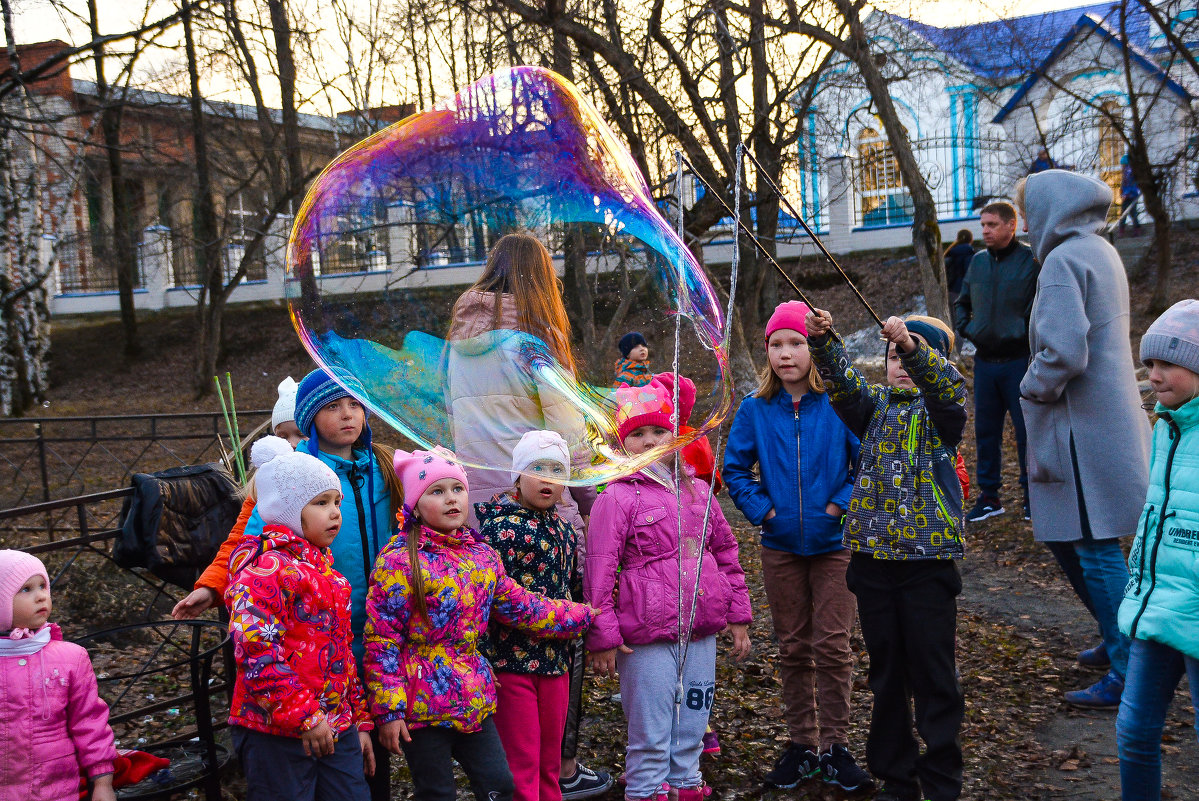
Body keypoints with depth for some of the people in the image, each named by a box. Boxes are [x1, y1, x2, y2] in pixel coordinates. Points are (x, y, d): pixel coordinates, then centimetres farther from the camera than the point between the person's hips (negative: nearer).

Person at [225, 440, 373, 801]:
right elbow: (255, 649, -22)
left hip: (336, 729, 8)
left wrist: (359, 721, 21)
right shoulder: (267, 567, -12)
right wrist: (303, 716, -22)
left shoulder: (327, 571, 17)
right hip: (276, 733, -8)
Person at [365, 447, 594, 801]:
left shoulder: (482, 556, 7)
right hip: (423, 706, -6)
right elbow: (381, 639, -14)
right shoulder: (400, 560, -13)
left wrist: (579, 616, 19)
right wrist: (388, 711, -16)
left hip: (475, 701, 6)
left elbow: (520, 606, 17)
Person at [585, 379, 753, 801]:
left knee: (690, 733, 16)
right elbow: (599, 571, -9)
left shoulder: (696, 490, 12)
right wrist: (603, 637, -12)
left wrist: (738, 616, 16)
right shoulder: (618, 497, -7)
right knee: (651, 739, 1)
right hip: (647, 638, -5)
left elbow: (726, 552, 18)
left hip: (701, 632, 6)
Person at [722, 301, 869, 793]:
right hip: (781, 545, 2)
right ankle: (802, 745, 22)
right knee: (793, 648, 11)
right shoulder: (755, 410, -2)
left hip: (834, 543, -2)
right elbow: (734, 469, 6)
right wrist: (761, 509, -5)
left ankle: (835, 747, 13)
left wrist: (842, 503, -13)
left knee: (832, 645, 0)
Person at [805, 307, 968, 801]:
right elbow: (844, 381, -6)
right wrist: (823, 341, -24)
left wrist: (913, 345, -37)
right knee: (885, 675, 12)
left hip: (928, 560, -4)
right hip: (872, 557, 4)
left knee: (934, 677, 2)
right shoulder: (875, 406, 12)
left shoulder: (941, 409, 2)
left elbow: (946, 385, -19)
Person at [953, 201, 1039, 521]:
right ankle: (989, 496, 19)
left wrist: (1029, 336, -13)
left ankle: (1031, 493, 15)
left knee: (1026, 429, 2)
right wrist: (965, 328, 8)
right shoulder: (978, 261, 10)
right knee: (985, 431, 10)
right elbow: (961, 303, 23)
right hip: (984, 361, 6)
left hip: (1019, 360, -5)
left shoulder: (1031, 260, -8)